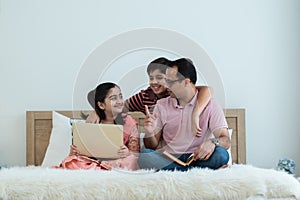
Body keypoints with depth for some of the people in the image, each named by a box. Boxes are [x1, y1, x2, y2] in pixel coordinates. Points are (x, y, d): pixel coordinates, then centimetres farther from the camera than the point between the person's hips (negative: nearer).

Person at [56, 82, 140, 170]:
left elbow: (136, 153, 0)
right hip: (93, 161, -1)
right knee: (70, 162, -28)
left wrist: (128, 153, -24)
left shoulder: (129, 122, 1)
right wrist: (74, 151, -12)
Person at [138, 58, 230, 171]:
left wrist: (212, 142, -30)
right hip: (167, 158, 2)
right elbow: (153, 146, 11)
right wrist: (149, 133, -12)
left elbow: (226, 140, -7)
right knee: (144, 155, -30)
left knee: (221, 154, -31)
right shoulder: (162, 105, 11)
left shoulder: (210, 105, 3)